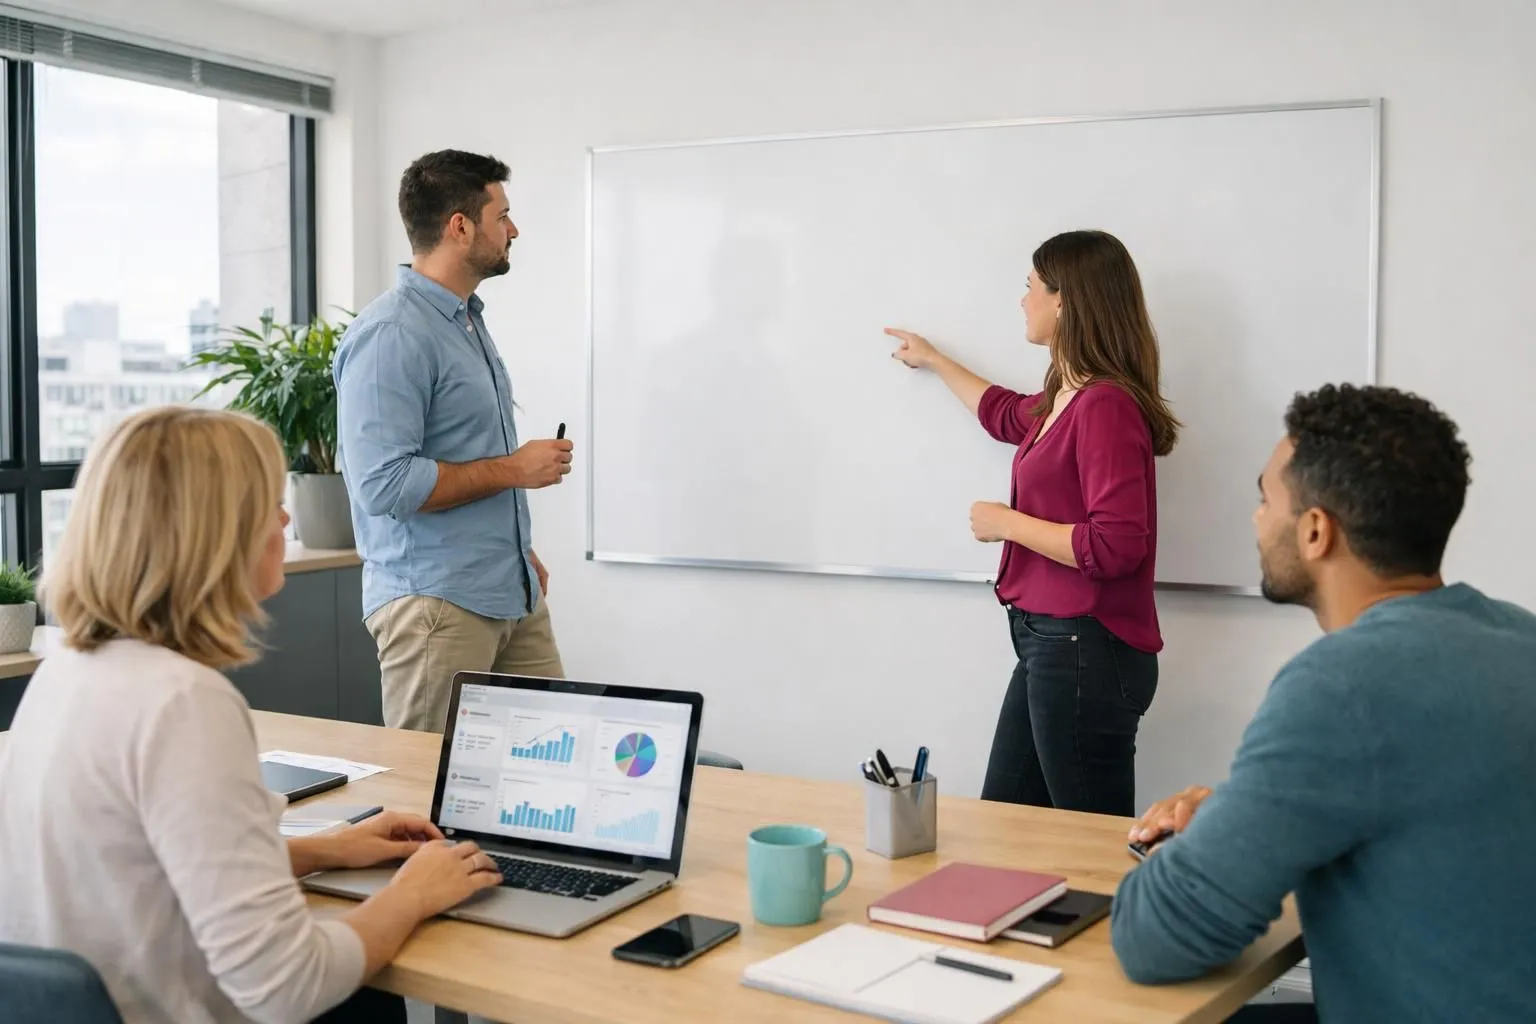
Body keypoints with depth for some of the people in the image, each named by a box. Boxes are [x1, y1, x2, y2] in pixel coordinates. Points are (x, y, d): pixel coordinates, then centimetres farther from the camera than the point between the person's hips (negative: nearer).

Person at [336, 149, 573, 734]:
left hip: (514, 596, 9)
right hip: (437, 603, -9)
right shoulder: (390, 334, -16)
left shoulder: (469, 320, 15)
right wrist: (513, 469, -15)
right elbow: (385, 483, -24)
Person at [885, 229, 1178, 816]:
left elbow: (1116, 546, -25)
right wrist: (934, 361, 46)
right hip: (1047, 643, 10)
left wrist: (1008, 523, -12)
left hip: (1087, 652, -10)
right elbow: (1007, 415, 35)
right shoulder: (1064, 400, 10)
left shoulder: (1106, 406, -18)